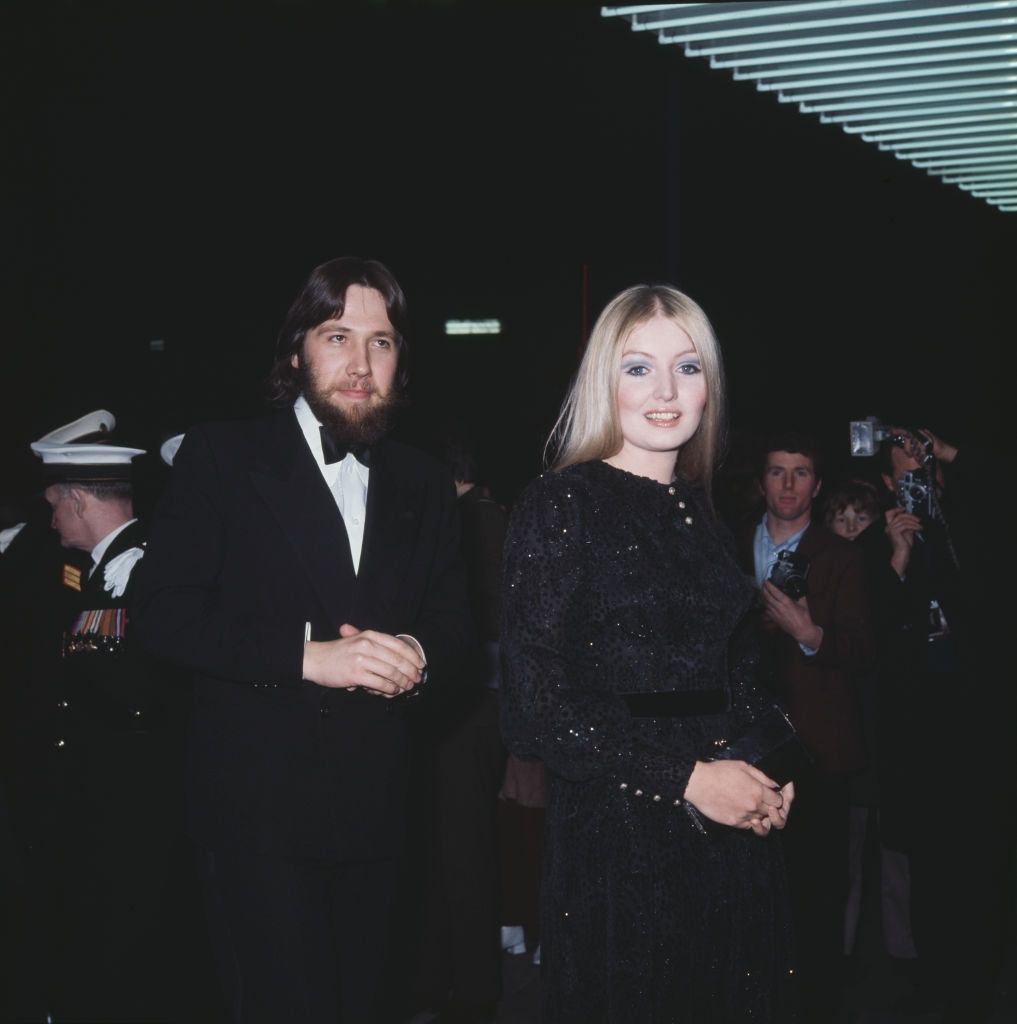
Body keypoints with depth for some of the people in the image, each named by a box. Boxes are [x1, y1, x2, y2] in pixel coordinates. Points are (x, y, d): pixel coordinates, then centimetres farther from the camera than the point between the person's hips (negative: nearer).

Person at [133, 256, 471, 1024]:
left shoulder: (423, 484, 12)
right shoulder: (220, 458, -3)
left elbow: (454, 620, 10)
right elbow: (167, 615, -11)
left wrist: (416, 654, -14)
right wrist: (308, 653, -22)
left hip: (375, 808, 5)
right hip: (260, 807, -4)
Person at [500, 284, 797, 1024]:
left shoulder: (703, 514, 10)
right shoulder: (562, 505, -8)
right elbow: (535, 707, -13)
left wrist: (771, 770, -1)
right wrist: (684, 777, -17)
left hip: (732, 838, 6)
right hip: (618, 843, -6)